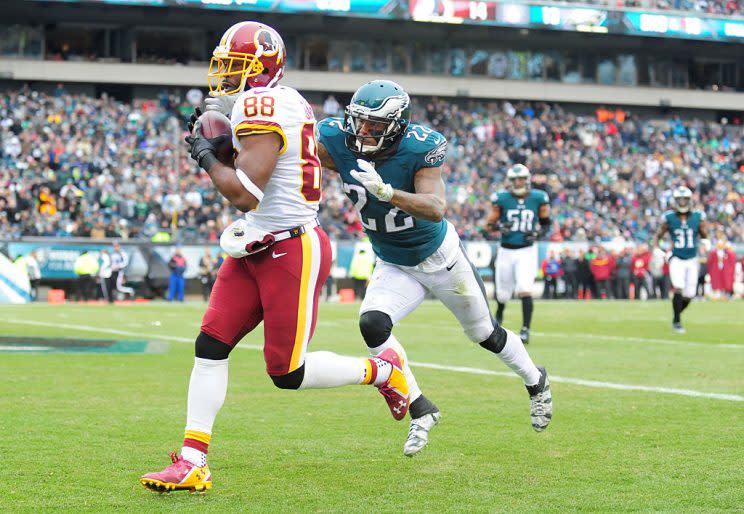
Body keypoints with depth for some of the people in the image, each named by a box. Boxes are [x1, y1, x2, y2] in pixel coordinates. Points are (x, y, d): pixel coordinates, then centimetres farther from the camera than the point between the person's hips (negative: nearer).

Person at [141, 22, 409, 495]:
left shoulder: (263, 107, -19)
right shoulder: (286, 104, 12)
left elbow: (244, 194, -24)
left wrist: (207, 156, -8)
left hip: (292, 251, -10)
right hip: (256, 249, 10)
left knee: (288, 373, -2)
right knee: (211, 346, 1)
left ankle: (383, 370, 20)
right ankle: (192, 464, 1)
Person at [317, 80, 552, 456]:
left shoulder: (419, 148, -30)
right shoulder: (338, 141, -19)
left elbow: (436, 209, -40)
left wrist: (386, 191, -55)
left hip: (441, 257, -3)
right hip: (394, 266, 3)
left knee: (483, 333, 15)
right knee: (372, 325, -23)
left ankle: (536, 382, 45)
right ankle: (420, 411, -7)